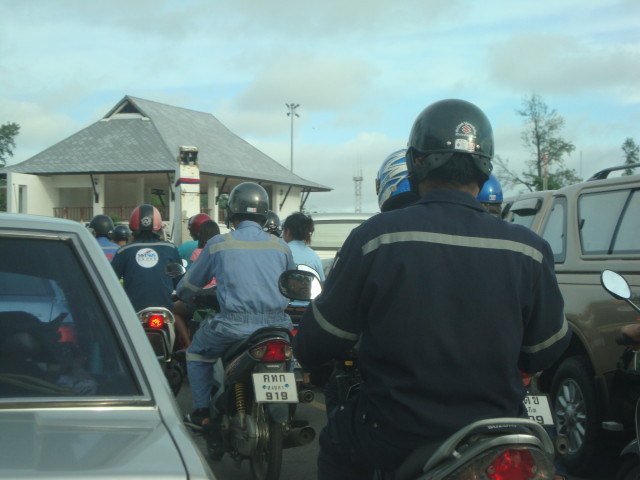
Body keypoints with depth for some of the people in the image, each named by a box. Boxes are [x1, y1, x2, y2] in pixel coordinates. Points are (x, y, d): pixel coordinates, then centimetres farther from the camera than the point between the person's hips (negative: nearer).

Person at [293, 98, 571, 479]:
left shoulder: (375, 237, -14)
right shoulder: (528, 250, -9)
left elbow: (314, 347, -6)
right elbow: (545, 353, 2)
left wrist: (307, 352, 18)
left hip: (395, 440, -1)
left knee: (336, 442, 30)